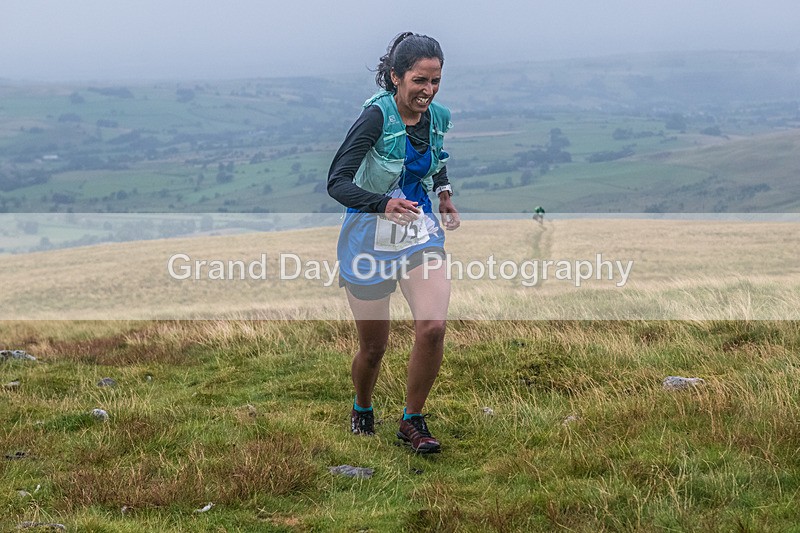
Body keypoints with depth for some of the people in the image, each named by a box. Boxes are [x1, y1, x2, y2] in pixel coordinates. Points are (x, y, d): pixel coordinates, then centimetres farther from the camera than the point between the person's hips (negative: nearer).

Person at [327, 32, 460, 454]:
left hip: (421, 234, 4)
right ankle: (362, 411, 40)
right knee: (373, 346, 8)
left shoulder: (436, 117, -2)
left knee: (433, 327, -17)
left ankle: (413, 422, 2)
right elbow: (336, 183, -27)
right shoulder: (377, 116, -20)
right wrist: (384, 205, -42)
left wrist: (444, 191, 6)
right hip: (370, 240, -4)